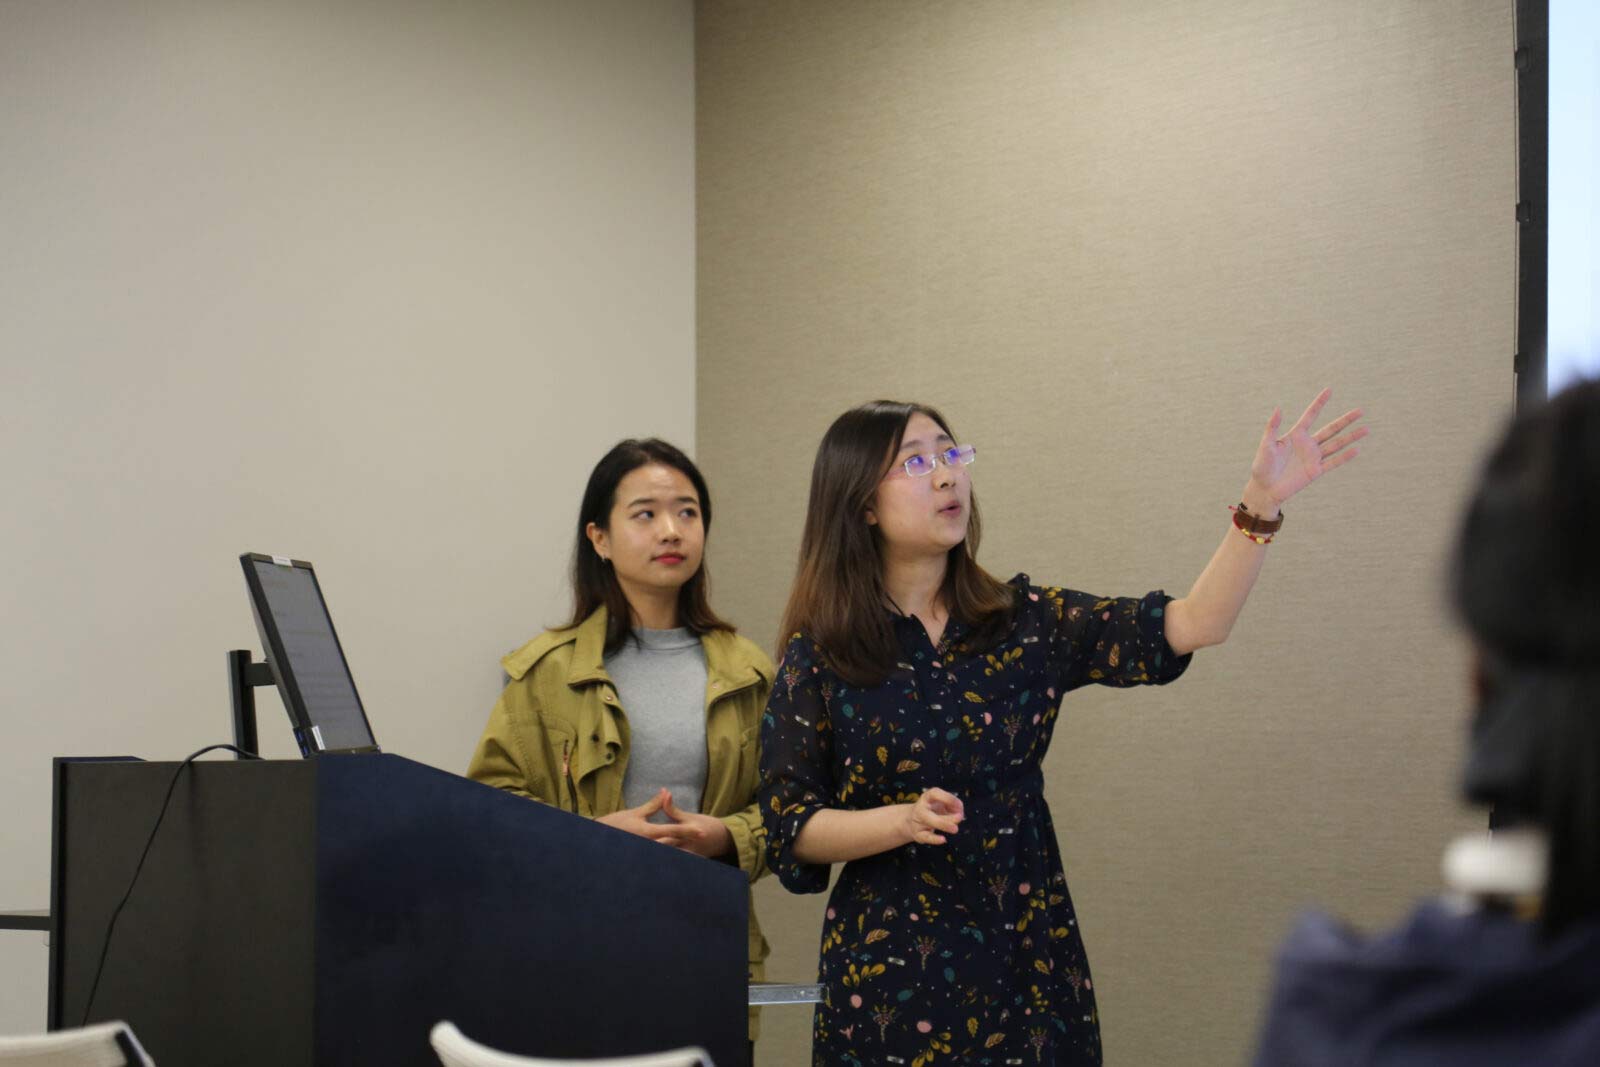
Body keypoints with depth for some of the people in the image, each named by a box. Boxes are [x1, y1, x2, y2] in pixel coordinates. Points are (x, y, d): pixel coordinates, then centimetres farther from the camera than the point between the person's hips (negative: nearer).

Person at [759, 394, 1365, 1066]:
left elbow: (1193, 625, -4)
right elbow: (790, 828, -4)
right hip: (890, 967, -3)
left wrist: (1262, 503, -14)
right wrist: (905, 819, -20)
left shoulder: (1024, 621, 4)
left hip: (1033, 960, 3)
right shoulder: (817, 658, -2)